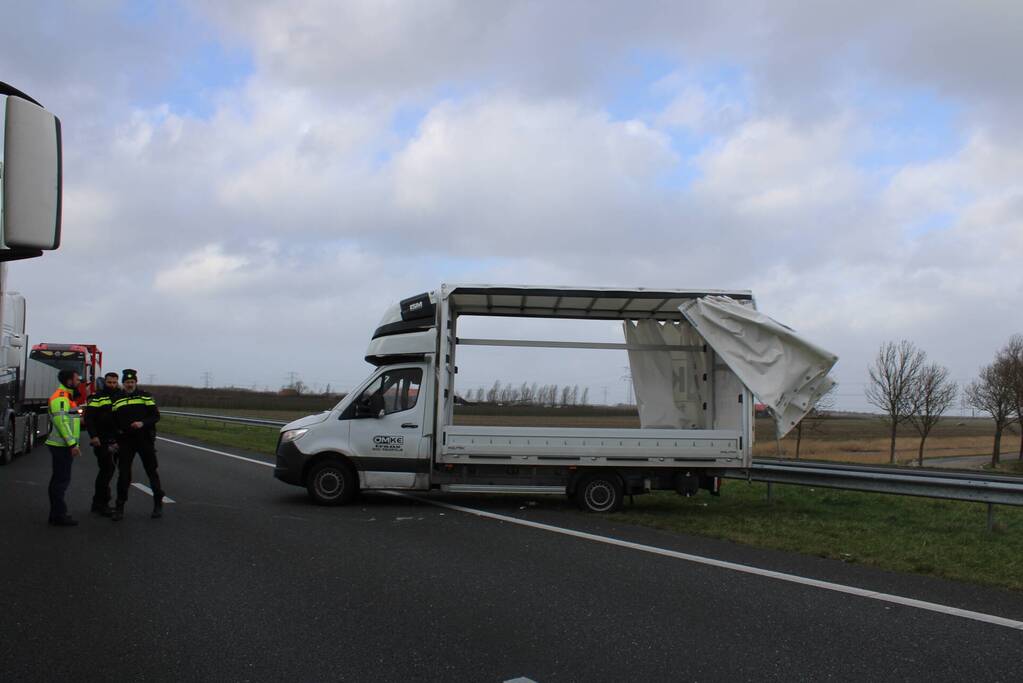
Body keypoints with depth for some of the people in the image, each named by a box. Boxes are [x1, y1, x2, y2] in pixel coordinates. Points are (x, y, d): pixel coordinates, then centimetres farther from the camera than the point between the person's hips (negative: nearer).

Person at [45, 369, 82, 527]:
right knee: (61, 480, -8)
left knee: (59, 479, 14)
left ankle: (56, 514, 21)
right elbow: (61, 423, -23)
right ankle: (59, 515, -5)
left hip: (63, 445, 11)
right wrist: (72, 444, -25)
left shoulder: (66, 396, 18)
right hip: (61, 446, -11)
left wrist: (73, 443, 22)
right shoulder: (60, 398, -16)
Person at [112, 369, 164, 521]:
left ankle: (158, 504, 17)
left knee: (151, 471, 6)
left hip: (145, 439, -2)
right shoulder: (117, 400, 9)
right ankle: (120, 507, 7)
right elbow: (114, 422, 14)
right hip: (126, 441, 2)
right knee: (123, 474, 0)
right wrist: (114, 441, 9)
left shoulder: (145, 396, 1)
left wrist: (143, 423, -18)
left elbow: (156, 416, -2)